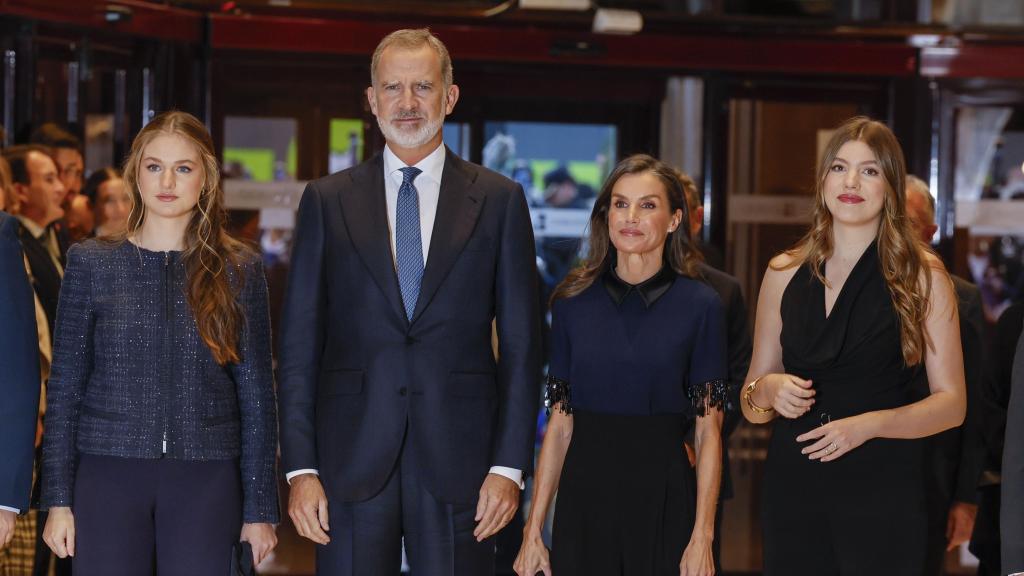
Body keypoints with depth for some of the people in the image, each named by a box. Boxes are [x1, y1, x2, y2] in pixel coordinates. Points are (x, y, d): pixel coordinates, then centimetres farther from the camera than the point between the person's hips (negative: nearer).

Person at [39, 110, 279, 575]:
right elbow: (64, 388, 4)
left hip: (206, 479, 0)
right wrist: (58, 499, -1)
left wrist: (260, 509, 1)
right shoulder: (91, 263, 5)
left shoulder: (239, 270, 5)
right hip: (108, 472, 0)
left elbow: (256, 393, 5)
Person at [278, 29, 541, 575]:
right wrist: (300, 467, -2)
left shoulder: (499, 200, 6)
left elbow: (521, 343, 4)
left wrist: (509, 466, -3)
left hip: (458, 457, 0)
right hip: (352, 461, 1)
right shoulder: (326, 200, 7)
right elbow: (299, 344, 5)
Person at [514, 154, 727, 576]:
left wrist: (702, 539, -10)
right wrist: (533, 529, -1)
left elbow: (709, 432, -3)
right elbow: (559, 424, 4)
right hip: (584, 497, 2)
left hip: (663, 498, -2)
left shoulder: (700, 305, -2)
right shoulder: (572, 301, 4)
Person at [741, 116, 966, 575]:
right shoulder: (784, 273, 7)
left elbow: (951, 404, -4)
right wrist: (768, 391, -10)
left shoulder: (923, 275, -2)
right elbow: (751, 406, 12)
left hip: (884, 490, -3)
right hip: (793, 486, 3)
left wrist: (869, 424, -18)